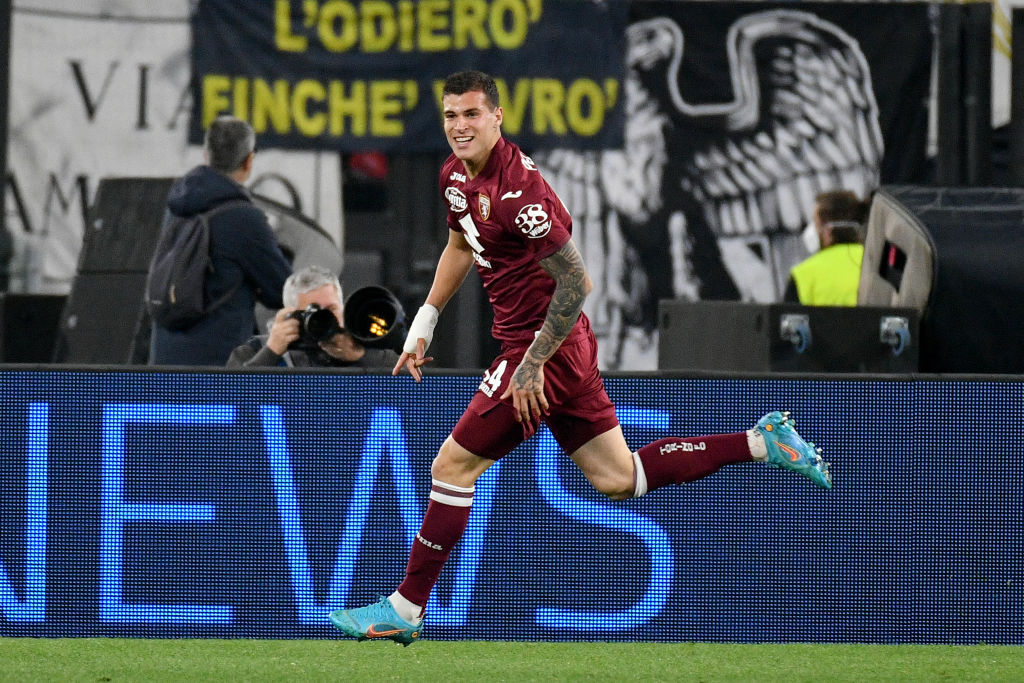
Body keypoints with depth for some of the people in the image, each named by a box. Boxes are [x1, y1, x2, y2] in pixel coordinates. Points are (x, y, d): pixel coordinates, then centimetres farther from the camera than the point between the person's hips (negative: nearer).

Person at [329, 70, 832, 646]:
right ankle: (761, 443, 19)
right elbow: (460, 245, 25)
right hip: (570, 349, 10)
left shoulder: (518, 191, -24)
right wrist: (425, 322, 21)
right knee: (618, 479, 15)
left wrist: (532, 363, -21)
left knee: (454, 465, -5)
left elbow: (576, 282, -24)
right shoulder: (457, 174, 5)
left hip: (547, 347, -10)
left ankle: (406, 610, 2)